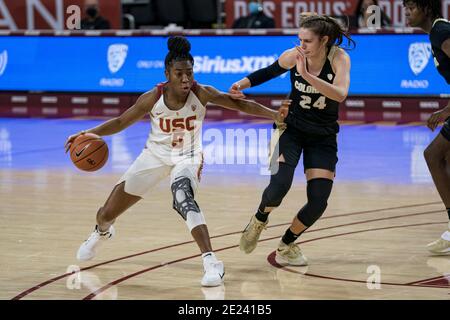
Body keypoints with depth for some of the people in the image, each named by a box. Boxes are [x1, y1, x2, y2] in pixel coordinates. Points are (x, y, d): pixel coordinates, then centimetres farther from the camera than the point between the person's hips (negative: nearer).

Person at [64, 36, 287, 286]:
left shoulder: (202, 94, -23)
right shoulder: (153, 98, -20)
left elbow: (239, 104, -18)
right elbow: (121, 122, -8)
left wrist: (273, 114, -29)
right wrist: (89, 134, -20)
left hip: (187, 158, -2)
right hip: (155, 155, 2)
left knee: (183, 196, -39)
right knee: (106, 215, 11)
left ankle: (212, 263, -40)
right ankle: (101, 233, 52)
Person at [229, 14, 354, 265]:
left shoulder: (339, 58, -20)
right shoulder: (293, 56, -15)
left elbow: (341, 94, -37)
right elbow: (269, 72, 5)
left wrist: (307, 74, -46)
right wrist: (243, 84, -13)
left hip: (323, 136, 0)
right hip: (291, 128, 0)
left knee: (319, 200, -7)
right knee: (279, 185, -22)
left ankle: (286, 245, 19)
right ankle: (260, 220, 13)